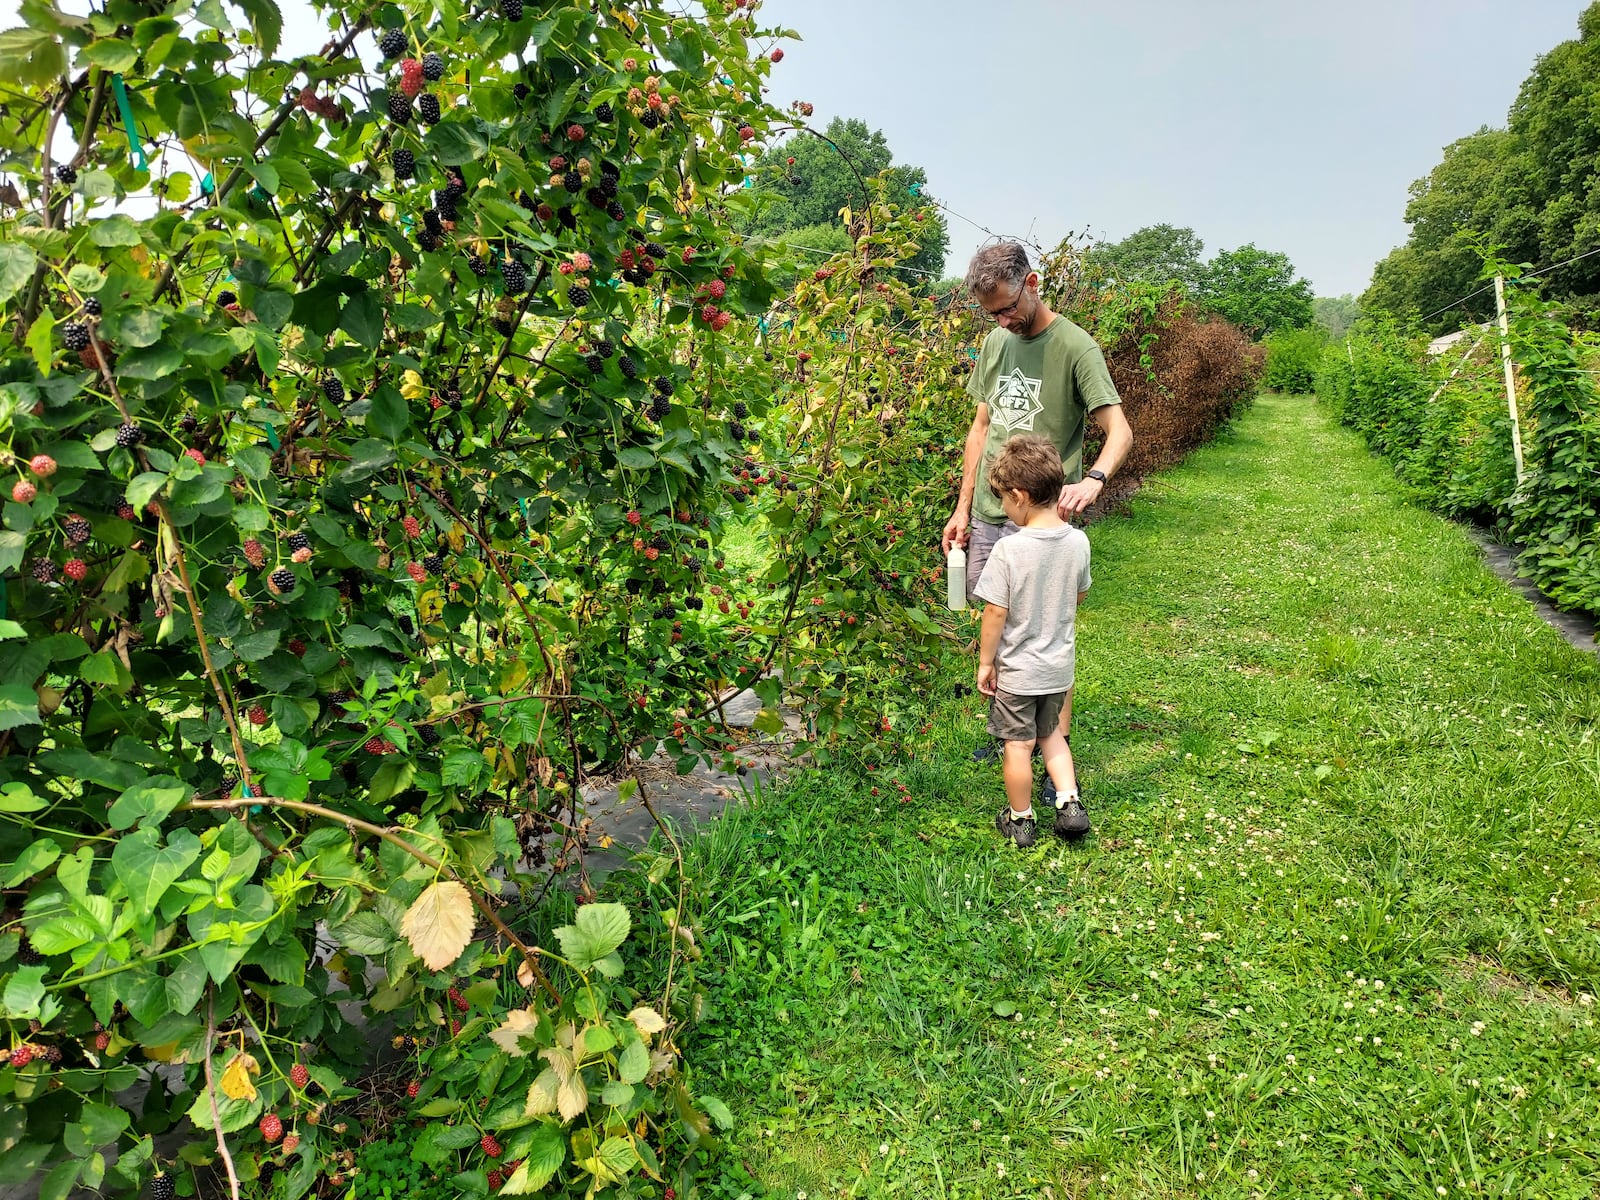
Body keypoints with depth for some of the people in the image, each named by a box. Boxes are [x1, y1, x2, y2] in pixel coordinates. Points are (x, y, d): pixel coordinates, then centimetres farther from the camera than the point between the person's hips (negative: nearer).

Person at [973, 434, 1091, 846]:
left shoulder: (1009, 549, -25)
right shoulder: (1078, 541, -9)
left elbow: (996, 613, -20)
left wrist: (985, 662, -8)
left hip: (1016, 672, -5)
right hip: (1059, 667, 5)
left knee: (1018, 745, 12)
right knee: (1050, 732, 27)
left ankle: (1020, 821, 27)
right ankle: (1069, 804, 21)